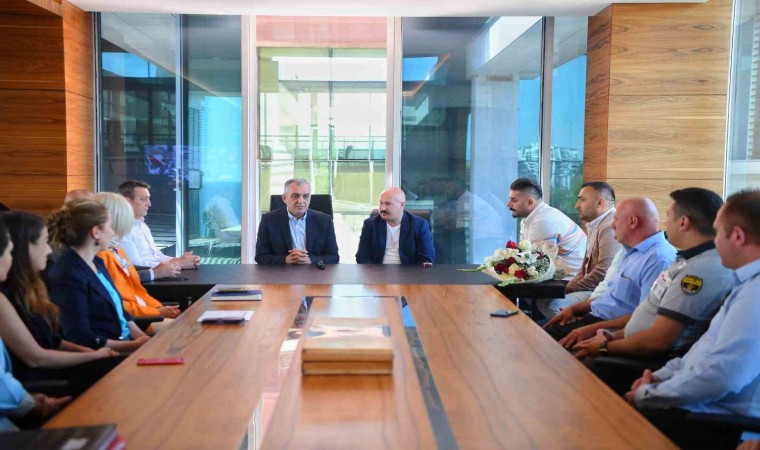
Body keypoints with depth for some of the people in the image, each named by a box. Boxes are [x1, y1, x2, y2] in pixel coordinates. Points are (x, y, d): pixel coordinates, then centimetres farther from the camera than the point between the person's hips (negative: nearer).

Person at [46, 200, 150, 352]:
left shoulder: (97, 262, 9)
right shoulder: (68, 276, -18)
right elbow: (82, 340, -19)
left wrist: (142, 338, 0)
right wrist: (136, 345, -18)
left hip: (123, 342, 8)